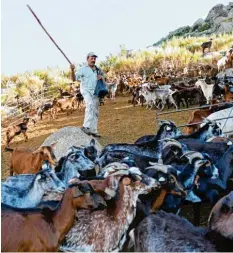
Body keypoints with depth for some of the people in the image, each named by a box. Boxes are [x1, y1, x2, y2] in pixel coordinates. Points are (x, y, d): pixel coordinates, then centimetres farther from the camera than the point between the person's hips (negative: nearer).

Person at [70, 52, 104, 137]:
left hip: (95, 92, 6)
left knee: (95, 112, 6)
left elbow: (103, 81, 24)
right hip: (86, 90, -6)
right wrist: (72, 70, -28)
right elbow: (74, 79, -11)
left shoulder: (97, 70, 15)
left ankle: (94, 131, 13)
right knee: (90, 104, -32)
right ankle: (86, 126, -35)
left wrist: (101, 77, 1)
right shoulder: (83, 69, -2)